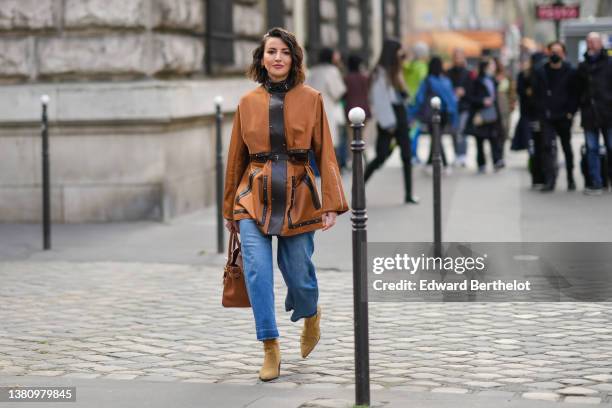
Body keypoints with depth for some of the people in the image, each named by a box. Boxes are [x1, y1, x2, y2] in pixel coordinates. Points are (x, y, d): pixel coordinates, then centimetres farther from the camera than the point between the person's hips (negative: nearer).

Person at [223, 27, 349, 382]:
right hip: (254, 197, 1)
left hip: (298, 197, -1)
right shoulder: (248, 102, 5)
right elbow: (237, 157, 13)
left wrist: (332, 204, -9)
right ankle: (271, 349, -1)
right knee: (257, 271, -11)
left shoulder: (311, 99, 0)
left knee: (298, 271, 4)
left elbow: (325, 153, 0)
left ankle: (311, 315, 39)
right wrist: (230, 209, 17)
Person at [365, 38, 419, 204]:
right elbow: (380, 100, -15)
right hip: (388, 118, -8)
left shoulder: (395, 72, 16)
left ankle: (408, 194, 5)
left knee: (406, 156, 3)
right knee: (382, 156, -10)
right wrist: (388, 123, -17)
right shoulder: (380, 73, -9)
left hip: (400, 116, 8)